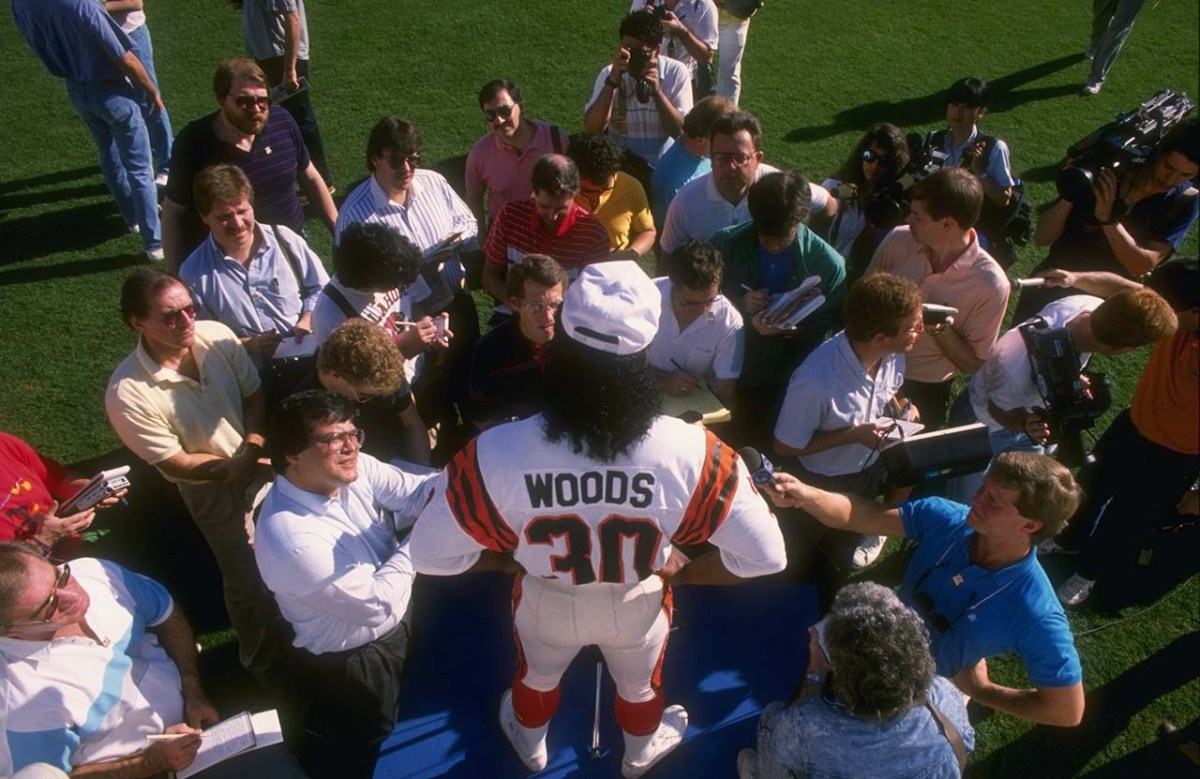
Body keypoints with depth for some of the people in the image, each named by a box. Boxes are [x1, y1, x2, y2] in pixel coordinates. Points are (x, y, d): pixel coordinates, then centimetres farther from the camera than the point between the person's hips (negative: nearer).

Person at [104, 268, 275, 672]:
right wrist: (233, 467, -24)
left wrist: (253, 445, -20)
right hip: (211, 487, -4)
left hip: (261, 457, 4)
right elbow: (174, 463, -19)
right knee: (247, 576, 8)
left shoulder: (216, 335, -20)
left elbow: (253, 394, -6)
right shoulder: (128, 393, -29)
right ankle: (259, 654, 40)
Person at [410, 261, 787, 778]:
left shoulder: (496, 453, -37)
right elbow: (763, 555, -24)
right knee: (639, 685, 36)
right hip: (638, 602, 0)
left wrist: (515, 557, -5)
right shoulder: (691, 451, -36)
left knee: (538, 677, 36)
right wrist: (681, 571, -7)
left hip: (548, 600, 1)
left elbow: (433, 553, -22)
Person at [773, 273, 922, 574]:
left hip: (873, 462, 5)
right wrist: (854, 434, -31)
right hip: (826, 481, -5)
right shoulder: (816, 382, -41)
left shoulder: (892, 355, -21)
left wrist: (898, 409, -17)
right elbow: (785, 447, -27)